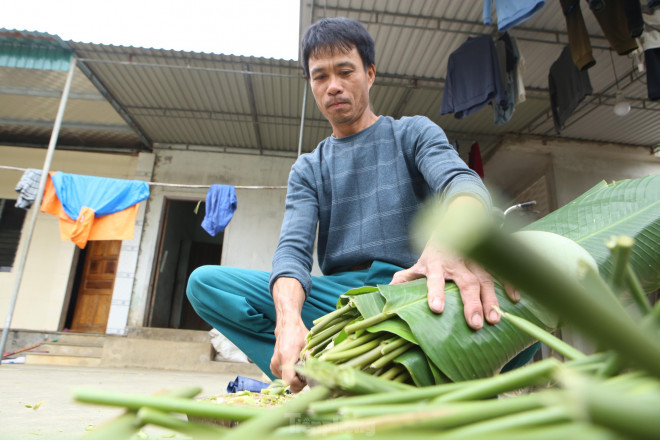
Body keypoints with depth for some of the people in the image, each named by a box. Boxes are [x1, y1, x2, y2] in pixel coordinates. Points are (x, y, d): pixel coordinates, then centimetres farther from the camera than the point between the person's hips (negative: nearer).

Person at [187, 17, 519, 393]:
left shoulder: (414, 133, 11)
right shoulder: (308, 169, 15)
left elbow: (461, 180, -11)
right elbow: (293, 248, -2)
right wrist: (289, 319, -25)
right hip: (336, 297, 3)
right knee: (205, 281, -15)